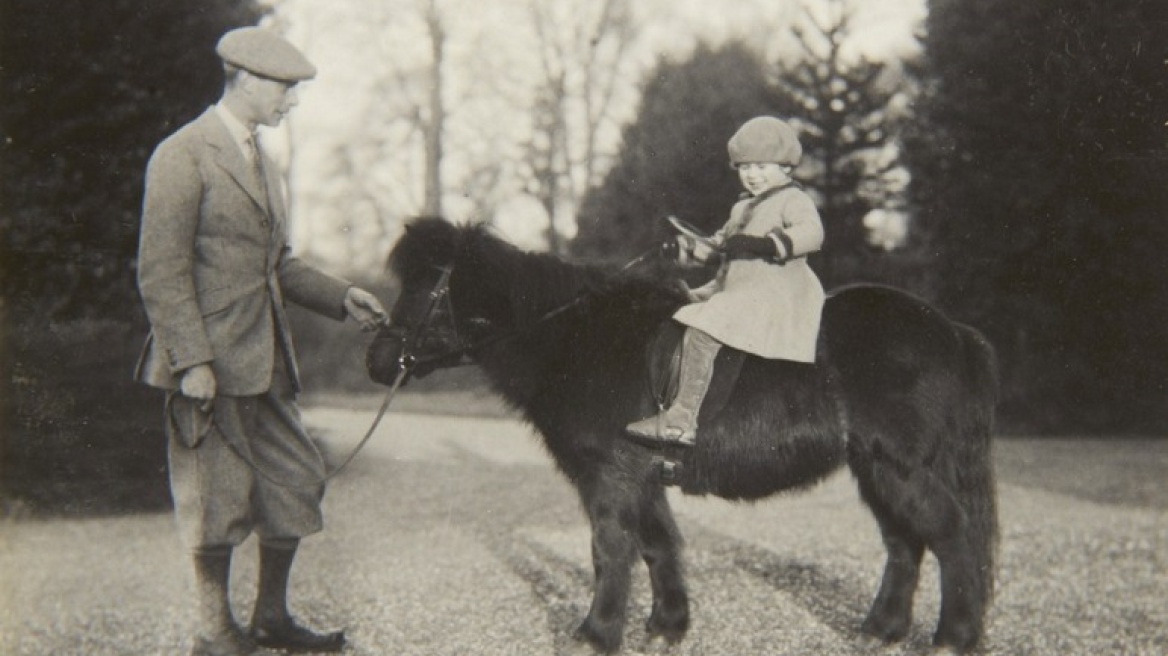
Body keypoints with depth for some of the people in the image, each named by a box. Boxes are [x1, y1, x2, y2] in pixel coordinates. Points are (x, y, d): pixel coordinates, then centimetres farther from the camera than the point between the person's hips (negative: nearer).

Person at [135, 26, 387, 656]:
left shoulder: (259, 160, 17)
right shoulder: (182, 157, -11)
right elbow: (162, 272, -16)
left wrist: (340, 296, 9)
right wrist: (192, 361, -21)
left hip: (265, 359, 9)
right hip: (211, 362, -9)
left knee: (296, 482, 11)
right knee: (219, 496, 1)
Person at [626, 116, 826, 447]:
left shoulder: (793, 201, -2)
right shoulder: (742, 209, 24)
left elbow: (812, 232, -21)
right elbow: (720, 244, 33)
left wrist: (766, 244, -33)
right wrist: (687, 247, 14)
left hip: (774, 298, -10)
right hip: (734, 292, 10)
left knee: (700, 332, -25)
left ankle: (681, 422, -27)